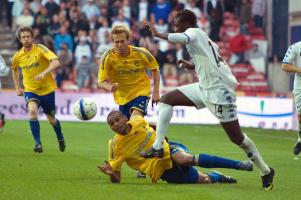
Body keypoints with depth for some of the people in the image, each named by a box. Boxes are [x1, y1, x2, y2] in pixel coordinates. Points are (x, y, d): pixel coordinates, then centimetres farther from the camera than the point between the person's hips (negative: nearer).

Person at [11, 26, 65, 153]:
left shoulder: (40, 49, -16)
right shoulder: (18, 56, -3)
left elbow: (56, 63, -29)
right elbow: (14, 69, 21)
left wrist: (44, 73, -44)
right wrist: (17, 87, 15)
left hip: (47, 89, -2)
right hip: (30, 90, 2)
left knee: (51, 119, 10)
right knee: (32, 111, -28)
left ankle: (60, 138, 42)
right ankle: (38, 143, -20)